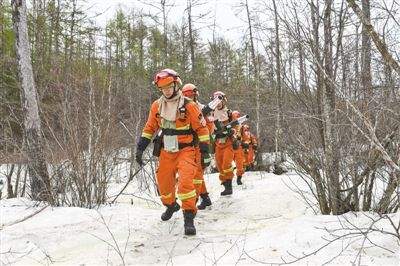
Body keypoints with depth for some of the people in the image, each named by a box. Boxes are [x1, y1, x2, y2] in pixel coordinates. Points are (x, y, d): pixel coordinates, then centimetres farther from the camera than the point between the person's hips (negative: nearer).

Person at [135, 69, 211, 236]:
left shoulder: (189, 106, -11)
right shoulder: (156, 106, 1)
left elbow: (202, 129, -5)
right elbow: (149, 128, 10)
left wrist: (205, 151, -7)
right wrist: (140, 148, 3)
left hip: (185, 150, -4)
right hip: (166, 151, 4)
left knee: (185, 181, -23)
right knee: (163, 183, 11)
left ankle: (189, 217, -11)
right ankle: (170, 206, 42)